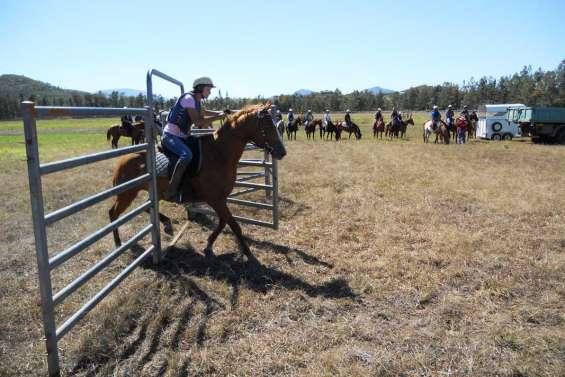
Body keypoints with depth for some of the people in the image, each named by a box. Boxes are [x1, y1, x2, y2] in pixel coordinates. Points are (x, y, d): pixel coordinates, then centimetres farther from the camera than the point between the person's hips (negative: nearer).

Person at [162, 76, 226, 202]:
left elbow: (203, 112, 36)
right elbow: (197, 122, -24)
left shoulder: (196, 101, 11)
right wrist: (217, 117, -19)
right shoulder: (188, 98, -15)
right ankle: (172, 191, -32)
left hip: (182, 136, 10)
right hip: (171, 136, -10)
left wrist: (219, 112, 25)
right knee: (187, 154, -34)